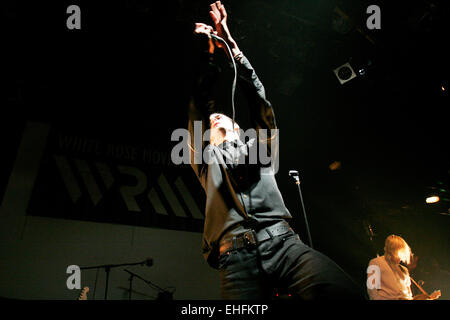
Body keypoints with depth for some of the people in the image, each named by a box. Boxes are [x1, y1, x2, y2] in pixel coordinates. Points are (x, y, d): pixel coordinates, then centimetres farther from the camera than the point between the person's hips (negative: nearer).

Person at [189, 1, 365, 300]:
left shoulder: (257, 149, 29)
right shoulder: (207, 158, 27)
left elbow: (258, 100, 19)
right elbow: (199, 108, 19)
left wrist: (232, 47, 15)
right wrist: (211, 56, 16)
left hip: (284, 243, 1)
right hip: (235, 258, 0)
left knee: (348, 293, -25)